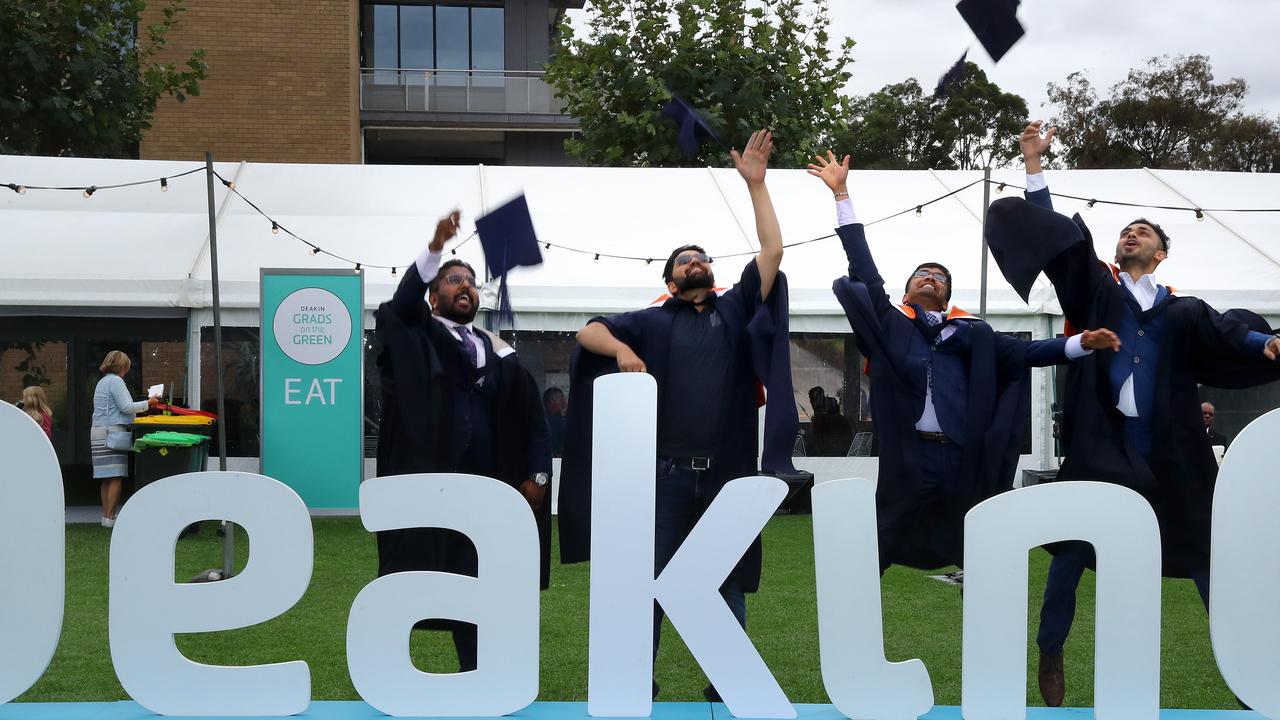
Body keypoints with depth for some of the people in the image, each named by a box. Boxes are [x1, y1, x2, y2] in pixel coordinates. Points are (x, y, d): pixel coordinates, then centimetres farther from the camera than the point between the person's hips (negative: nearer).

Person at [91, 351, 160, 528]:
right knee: (116, 477, -10)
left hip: (99, 432, 10)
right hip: (112, 431, -10)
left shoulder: (103, 382, 24)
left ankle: (106, 515, 8)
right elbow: (126, 407, -14)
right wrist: (148, 403, -3)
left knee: (107, 478, 9)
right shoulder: (115, 381, -8)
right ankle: (110, 517, -13)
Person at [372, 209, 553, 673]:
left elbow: (533, 416, 17)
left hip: (482, 488, 4)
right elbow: (403, 301, -17)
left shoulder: (498, 353, 16)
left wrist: (537, 474, 6)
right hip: (421, 484, -3)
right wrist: (436, 247, -31)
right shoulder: (416, 338, 5)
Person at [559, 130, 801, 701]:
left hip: (728, 470, 1)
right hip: (667, 472, -1)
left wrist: (756, 184, -3)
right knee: (649, 578, 4)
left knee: (728, 579, 7)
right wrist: (621, 349, -18)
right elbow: (587, 332, 3)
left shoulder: (736, 309, 11)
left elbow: (773, 252, 2)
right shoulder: (654, 321, 9)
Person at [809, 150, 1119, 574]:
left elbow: (1025, 352, 12)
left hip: (962, 460, 2)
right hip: (907, 458, -2)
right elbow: (863, 267, 7)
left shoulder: (971, 334, 16)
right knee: (874, 554, 0)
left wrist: (1081, 344, -2)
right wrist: (840, 193, 5)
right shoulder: (890, 323, 11)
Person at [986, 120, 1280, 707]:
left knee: (1203, 554, 4)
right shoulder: (1095, 290, 11)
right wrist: (1034, 165, -4)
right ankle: (1051, 654, 13)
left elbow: (1226, 332, -3)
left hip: (1167, 449, 1)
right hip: (1100, 441, -1)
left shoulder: (1184, 311, 14)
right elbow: (1053, 239, 3)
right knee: (1072, 551, -1)